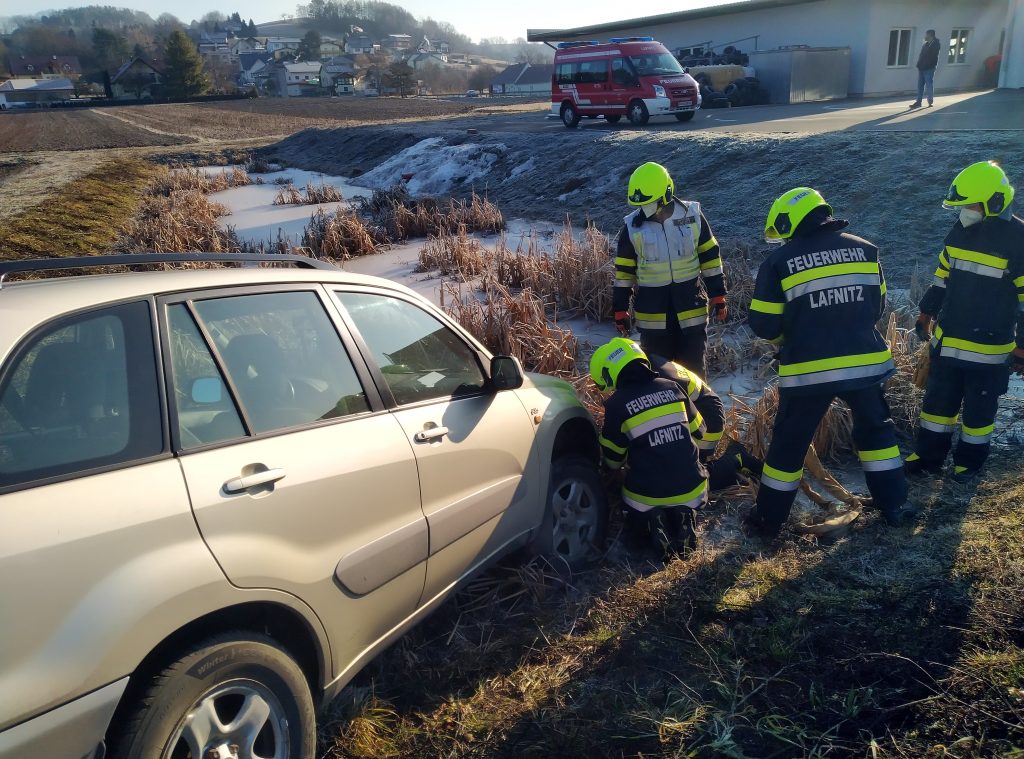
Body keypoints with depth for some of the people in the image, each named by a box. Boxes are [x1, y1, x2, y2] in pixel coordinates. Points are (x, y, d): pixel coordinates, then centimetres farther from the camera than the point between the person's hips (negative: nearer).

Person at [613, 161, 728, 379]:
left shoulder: (692, 216, -4)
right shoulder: (632, 227, -4)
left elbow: (710, 257, 4)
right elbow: (624, 271, 3)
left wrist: (718, 295, 3)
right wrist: (620, 309, 4)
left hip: (691, 307, 0)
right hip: (653, 312, 0)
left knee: (693, 368, 8)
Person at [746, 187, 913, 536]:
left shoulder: (779, 261, -7)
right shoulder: (864, 249, 5)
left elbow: (763, 325, -5)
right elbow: (876, 307, 13)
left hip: (807, 371, -3)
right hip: (865, 363, 3)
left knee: (790, 443, 10)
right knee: (876, 430, 24)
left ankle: (769, 518, 20)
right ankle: (894, 505, 30)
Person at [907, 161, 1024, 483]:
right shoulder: (960, 230, 2)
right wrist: (926, 313, 17)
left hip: (988, 346, -5)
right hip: (947, 339, 6)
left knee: (979, 408, 11)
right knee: (937, 399, 14)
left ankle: (970, 460, 29)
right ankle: (928, 455, 28)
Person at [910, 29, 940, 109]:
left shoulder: (935, 44, -8)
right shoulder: (925, 44, 17)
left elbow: (933, 57, -15)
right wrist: (919, 65, 7)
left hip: (929, 69, -8)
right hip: (922, 68, 8)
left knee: (929, 85, 0)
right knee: (920, 86, 7)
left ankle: (930, 102, 9)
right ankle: (918, 102, 9)